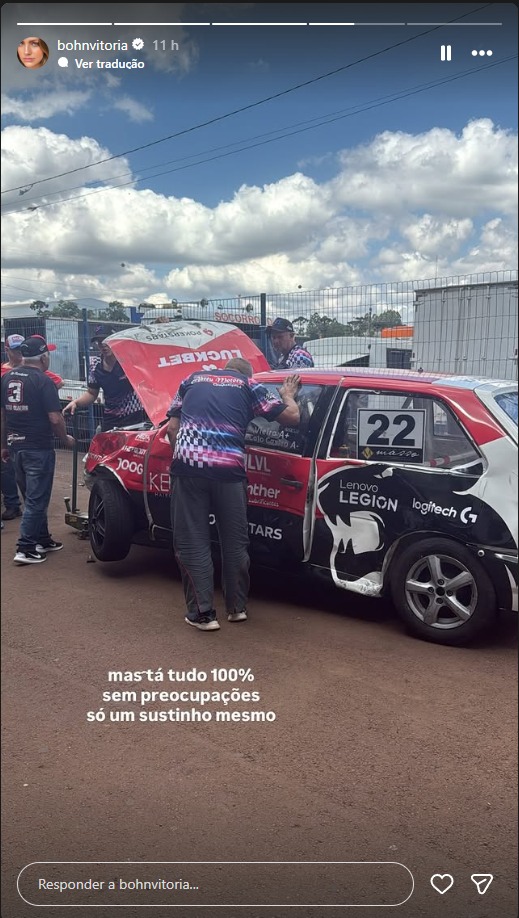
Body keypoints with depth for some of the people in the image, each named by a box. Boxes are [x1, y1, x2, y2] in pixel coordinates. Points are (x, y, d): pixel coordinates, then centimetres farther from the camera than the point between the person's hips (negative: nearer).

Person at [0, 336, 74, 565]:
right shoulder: (43, 381, -13)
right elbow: (55, 418, -17)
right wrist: (65, 439, -1)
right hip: (38, 448, -7)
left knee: (33, 496, 18)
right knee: (36, 499, 0)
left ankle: (42, 540, 27)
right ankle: (25, 549, 0)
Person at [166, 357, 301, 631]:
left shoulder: (192, 379, 25)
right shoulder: (249, 385, 19)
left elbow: (172, 428, 21)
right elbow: (292, 417, 18)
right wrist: (288, 395, 37)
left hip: (188, 465, 1)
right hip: (228, 468, 0)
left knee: (192, 542, 8)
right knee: (235, 542, 15)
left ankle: (203, 613, 9)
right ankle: (237, 607, 26)